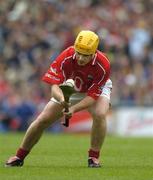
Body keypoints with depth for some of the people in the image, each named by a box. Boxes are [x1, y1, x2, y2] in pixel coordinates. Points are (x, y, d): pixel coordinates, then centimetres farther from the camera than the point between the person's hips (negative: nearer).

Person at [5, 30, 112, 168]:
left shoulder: (103, 65, -36)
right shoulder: (65, 58, -34)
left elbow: (92, 96, -33)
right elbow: (54, 86, -36)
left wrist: (74, 109, -48)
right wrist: (62, 99, -59)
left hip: (98, 89, -2)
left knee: (100, 114, -33)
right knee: (43, 120, -5)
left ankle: (94, 157, -14)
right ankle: (19, 156, 13)